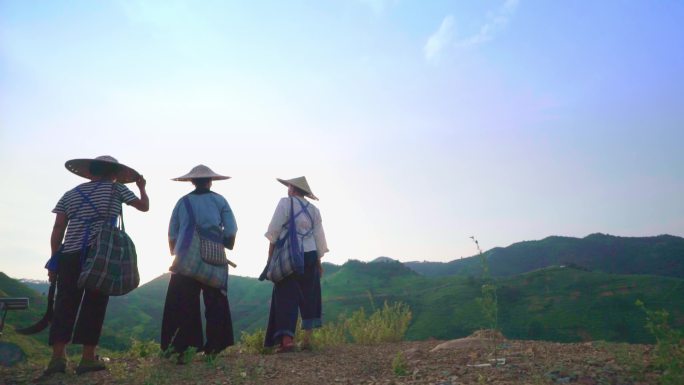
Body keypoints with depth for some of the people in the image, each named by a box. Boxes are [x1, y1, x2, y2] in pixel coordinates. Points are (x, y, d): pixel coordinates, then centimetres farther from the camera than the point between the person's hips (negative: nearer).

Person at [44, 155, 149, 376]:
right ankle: (88, 358, 3)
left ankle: (58, 357, 1)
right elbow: (144, 206, 17)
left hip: (70, 256, 4)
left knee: (65, 306, 6)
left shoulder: (71, 194, 18)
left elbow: (57, 230, 11)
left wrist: (54, 262, 12)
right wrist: (141, 187, 36)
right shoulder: (115, 188, 8)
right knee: (94, 305, 1)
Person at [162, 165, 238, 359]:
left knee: (183, 306, 5)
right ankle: (213, 347, 8)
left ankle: (180, 349, 4)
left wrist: (176, 255, 18)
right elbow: (231, 231, -2)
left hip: (185, 261, 1)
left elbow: (172, 235, 6)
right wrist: (227, 248, 14)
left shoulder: (183, 202, 7)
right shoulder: (219, 200, 3)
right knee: (215, 305, 8)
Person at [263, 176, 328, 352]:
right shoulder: (314, 210, 11)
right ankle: (307, 339, 14)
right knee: (308, 297, 12)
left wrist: (270, 255, -1)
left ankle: (286, 339, -10)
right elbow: (319, 238, 10)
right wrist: (319, 262, 15)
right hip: (309, 257, 4)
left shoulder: (285, 203, -1)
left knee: (286, 297, -1)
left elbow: (274, 230, -7)